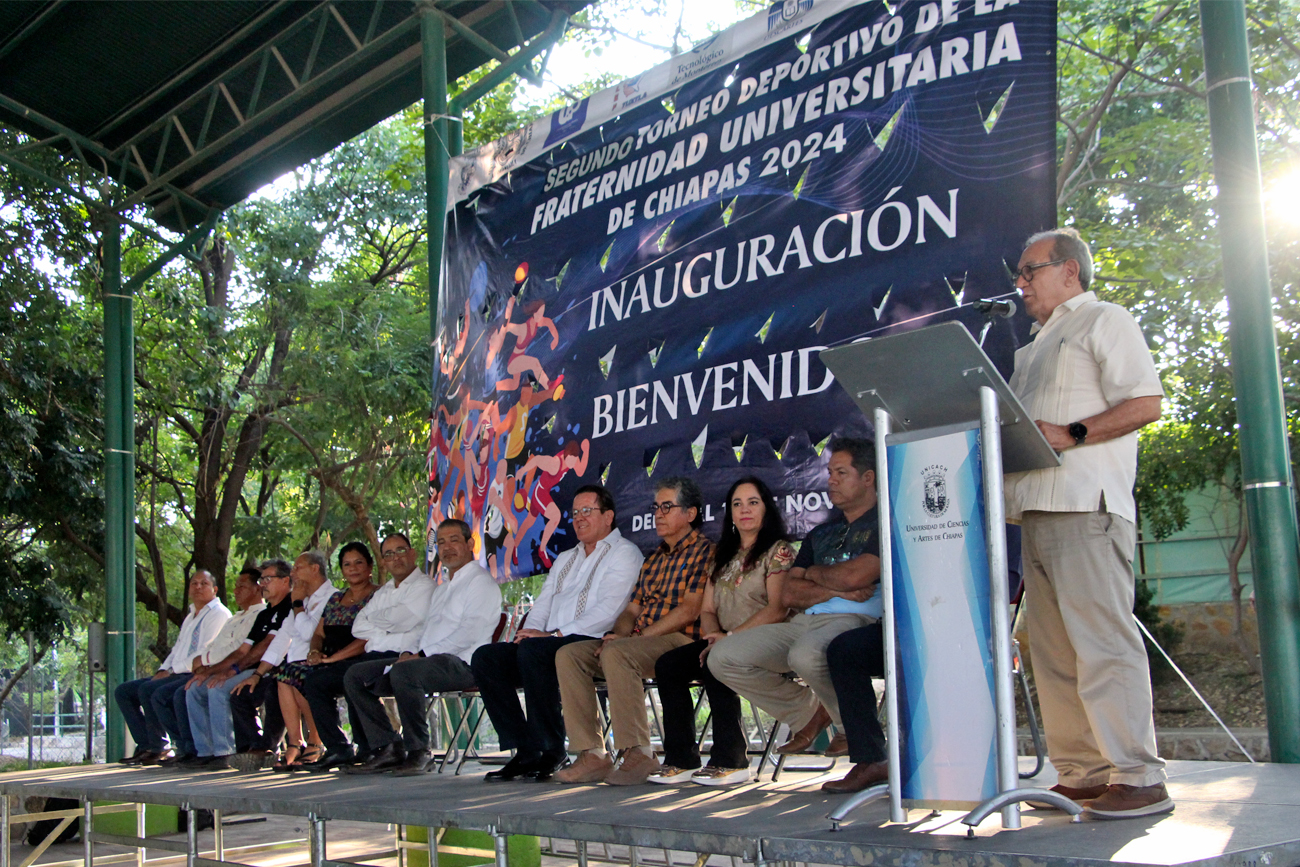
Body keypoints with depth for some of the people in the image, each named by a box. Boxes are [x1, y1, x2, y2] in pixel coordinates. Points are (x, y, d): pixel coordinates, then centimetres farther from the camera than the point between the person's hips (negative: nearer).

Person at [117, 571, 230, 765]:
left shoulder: (218, 614, -7)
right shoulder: (191, 616, 24)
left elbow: (205, 655, -17)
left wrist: (172, 670, -14)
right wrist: (162, 671, 4)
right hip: (178, 674, 10)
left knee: (148, 690, -30)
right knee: (123, 691, 6)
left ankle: (187, 748, -22)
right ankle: (147, 747, 2)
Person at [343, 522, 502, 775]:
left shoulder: (480, 581, -2)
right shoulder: (441, 589, 29)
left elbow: (470, 633, -15)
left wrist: (421, 655, -17)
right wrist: (409, 653, 2)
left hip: (459, 662, -10)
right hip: (428, 659, 10)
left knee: (404, 672, -37)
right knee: (355, 675, 1)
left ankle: (419, 753, -24)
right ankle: (388, 748, -6)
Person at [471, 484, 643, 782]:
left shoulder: (624, 554, 3)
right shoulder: (565, 559, 30)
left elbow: (607, 611, -11)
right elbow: (543, 603, 23)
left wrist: (554, 634, -17)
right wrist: (531, 629, -1)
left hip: (591, 645, -8)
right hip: (549, 646, 8)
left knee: (532, 650, -34)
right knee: (485, 657, -13)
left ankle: (553, 750, -22)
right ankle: (526, 752, -14)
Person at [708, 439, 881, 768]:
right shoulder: (821, 533, 25)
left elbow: (854, 576, -15)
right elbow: (788, 595, 13)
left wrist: (814, 573, 6)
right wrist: (836, 589, -5)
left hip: (855, 620, -7)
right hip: (804, 622, 8)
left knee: (806, 655, -40)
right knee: (723, 657, -9)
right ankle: (809, 711, 8)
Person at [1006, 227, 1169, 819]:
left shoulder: (1104, 321, 3)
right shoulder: (1035, 344, 29)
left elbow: (1146, 402, -9)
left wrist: (1070, 435, -17)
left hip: (1085, 505, -9)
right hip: (1036, 507, 9)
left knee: (1102, 640, -13)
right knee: (1053, 650, 5)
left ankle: (1137, 777, -11)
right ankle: (1082, 772, 9)